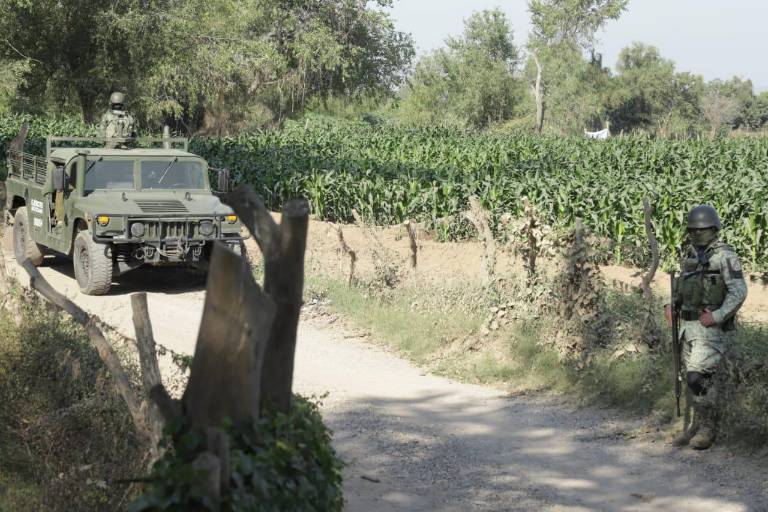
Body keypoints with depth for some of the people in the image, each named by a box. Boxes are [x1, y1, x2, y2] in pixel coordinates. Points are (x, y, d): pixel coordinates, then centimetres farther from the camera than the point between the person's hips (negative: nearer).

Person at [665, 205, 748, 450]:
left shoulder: (724, 256, -10)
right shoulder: (690, 256, 13)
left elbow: (739, 291, -15)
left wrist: (717, 316, -21)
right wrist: (671, 306, 8)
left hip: (710, 327, -8)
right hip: (688, 325, 8)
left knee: (698, 377, -13)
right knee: (692, 377, 11)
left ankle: (708, 428, -1)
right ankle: (697, 425, 19)